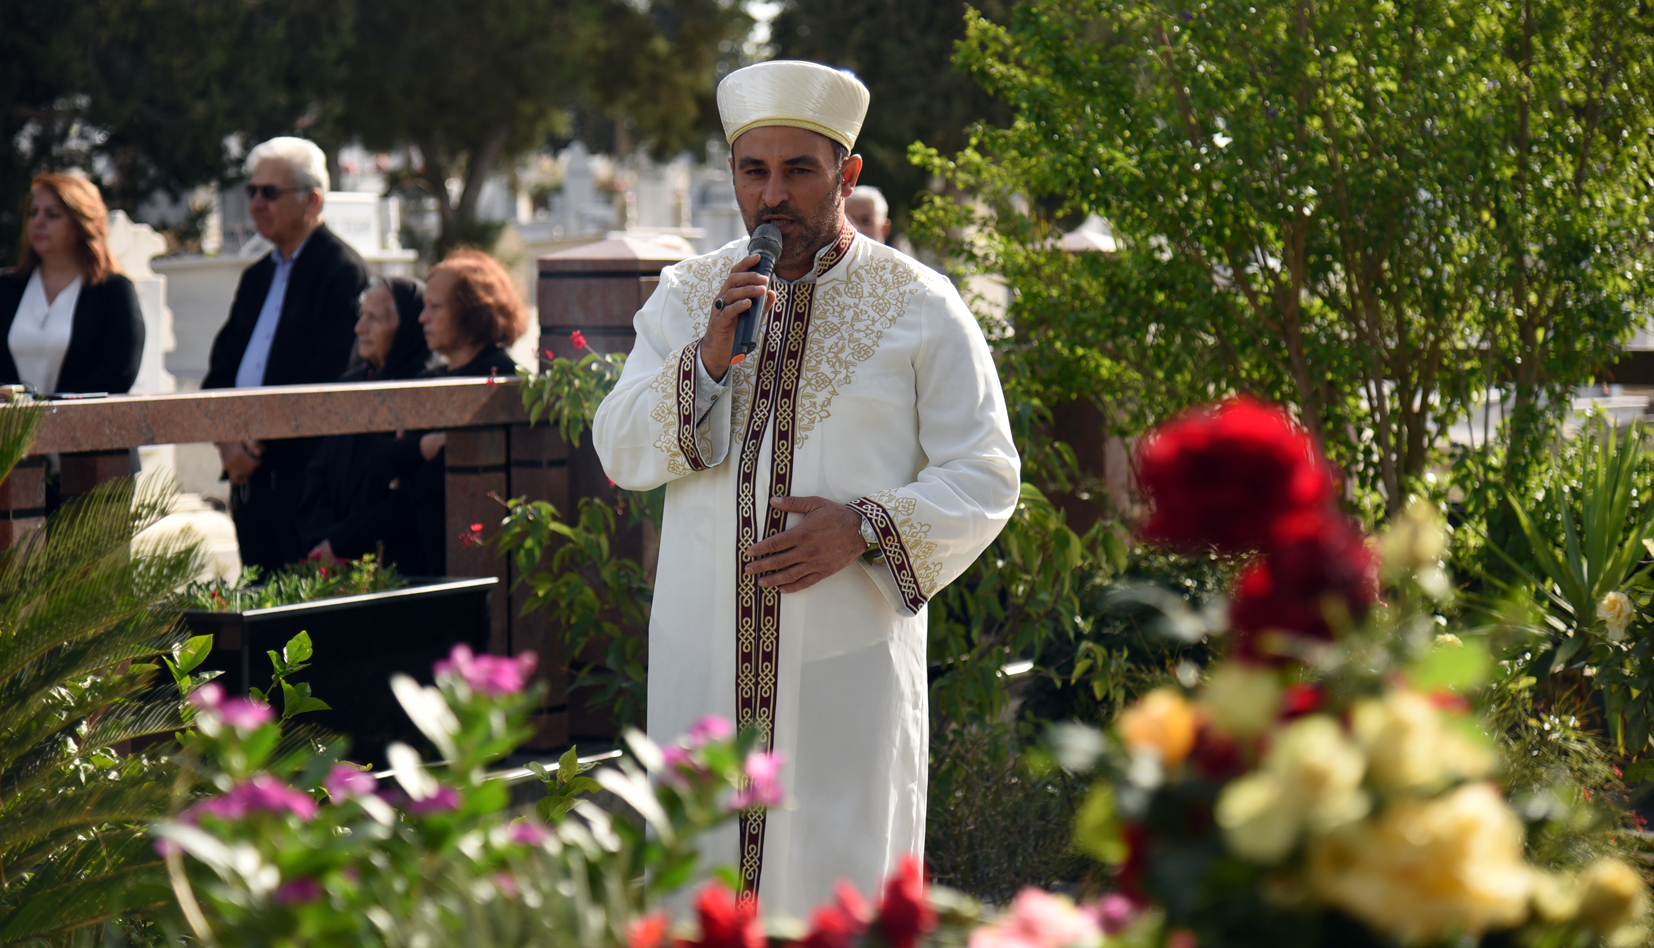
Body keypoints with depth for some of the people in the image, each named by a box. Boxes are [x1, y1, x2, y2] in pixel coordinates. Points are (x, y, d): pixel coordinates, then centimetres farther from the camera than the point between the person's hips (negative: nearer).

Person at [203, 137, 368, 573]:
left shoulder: (342, 271, -8)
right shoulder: (256, 277, 20)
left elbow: (326, 379, -16)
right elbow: (220, 368, 17)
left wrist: (256, 443, -13)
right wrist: (227, 439, -2)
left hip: (307, 476, -8)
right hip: (250, 477, 8)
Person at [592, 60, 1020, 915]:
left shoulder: (919, 306, 1)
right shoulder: (687, 295, 9)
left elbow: (986, 475, 0)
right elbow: (618, 452, 2)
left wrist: (866, 528, -15)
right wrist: (706, 360, -13)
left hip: (850, 652, -2)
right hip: (706, 656, 3)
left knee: (837, 878, -2)